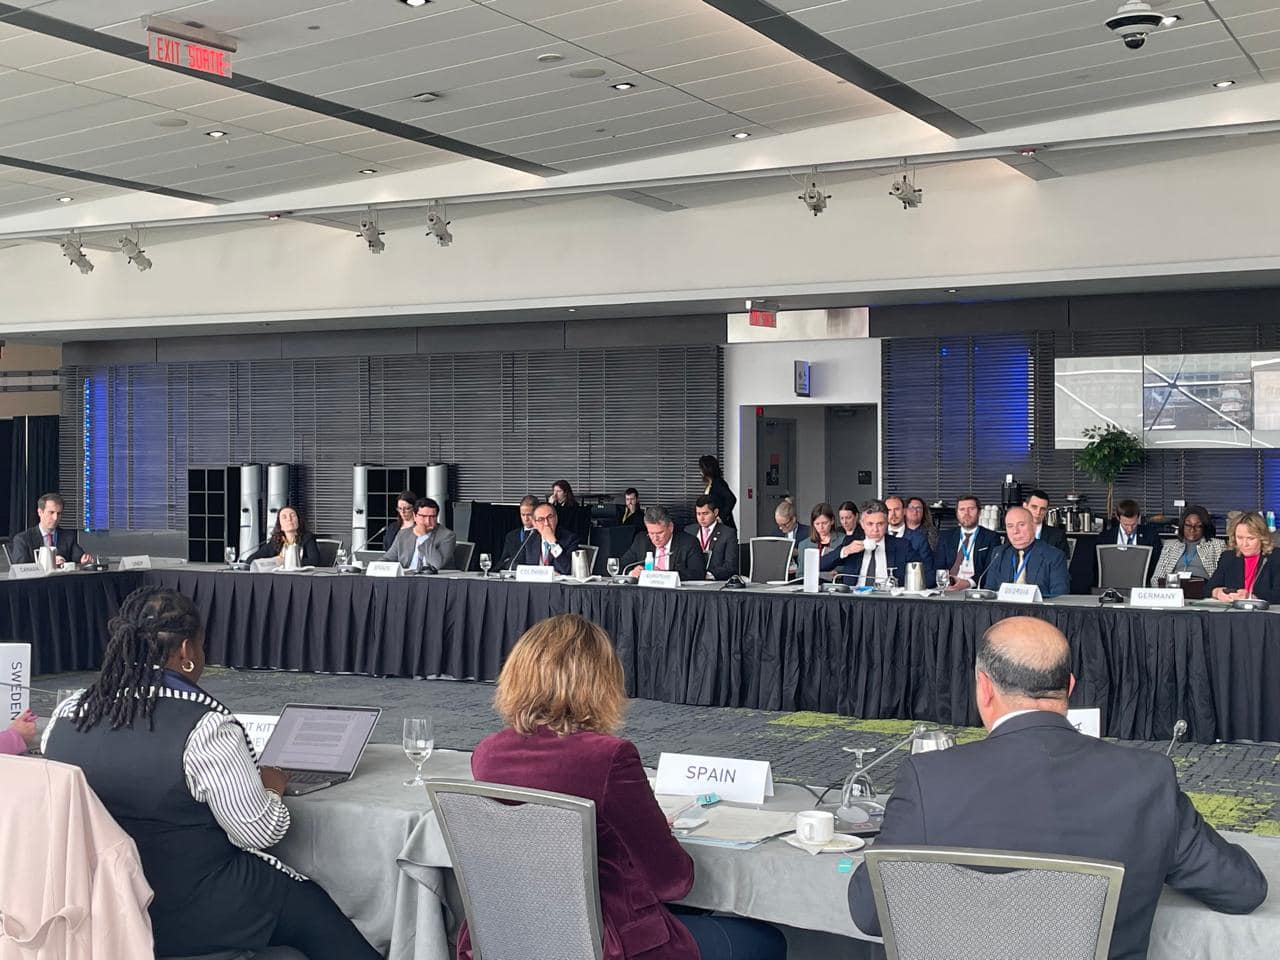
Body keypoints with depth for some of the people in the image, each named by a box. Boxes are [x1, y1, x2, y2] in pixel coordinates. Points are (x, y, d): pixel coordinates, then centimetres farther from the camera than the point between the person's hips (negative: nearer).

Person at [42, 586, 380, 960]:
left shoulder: (65, 716, -5)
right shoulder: (205, 726, -23)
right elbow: (260, 832, -15)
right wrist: (269, 788, 5)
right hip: (189, 915, -6)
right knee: (313, 910, 17)